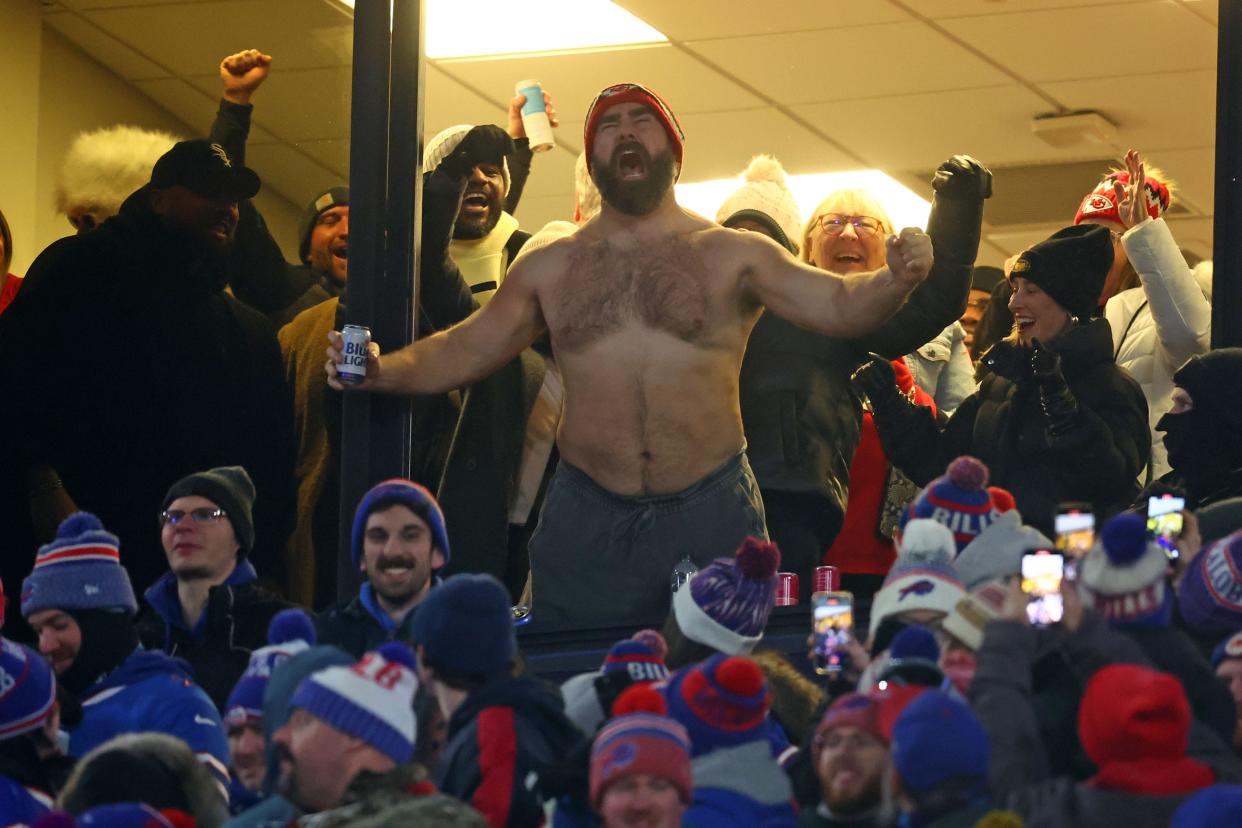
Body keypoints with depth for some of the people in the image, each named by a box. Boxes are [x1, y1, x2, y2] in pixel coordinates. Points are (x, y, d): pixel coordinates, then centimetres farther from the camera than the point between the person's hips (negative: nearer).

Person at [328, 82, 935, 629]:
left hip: (710, 515, -2)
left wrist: (895, 280, -26)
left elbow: (841, 307, -6)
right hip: (588, 517, 2)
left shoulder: (732, 256, 3)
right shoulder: (549, 269, 11)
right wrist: (379, 372, -2)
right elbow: (462, 352, 15)